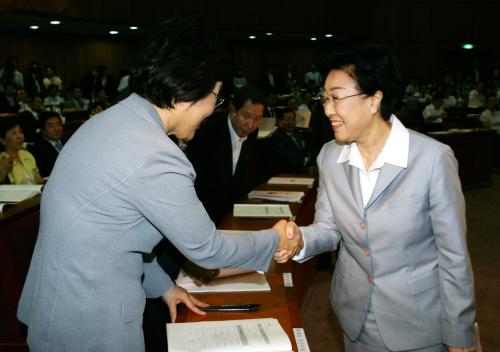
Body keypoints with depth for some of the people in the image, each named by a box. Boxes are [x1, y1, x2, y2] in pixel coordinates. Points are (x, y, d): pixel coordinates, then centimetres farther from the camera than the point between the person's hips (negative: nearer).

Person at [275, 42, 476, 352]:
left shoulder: (433, 158, -21)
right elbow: (329, 227, 3)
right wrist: (300, 239, -19)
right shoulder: (330, 156, -5)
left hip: (418, 323, -4)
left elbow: (454, 256, -15)